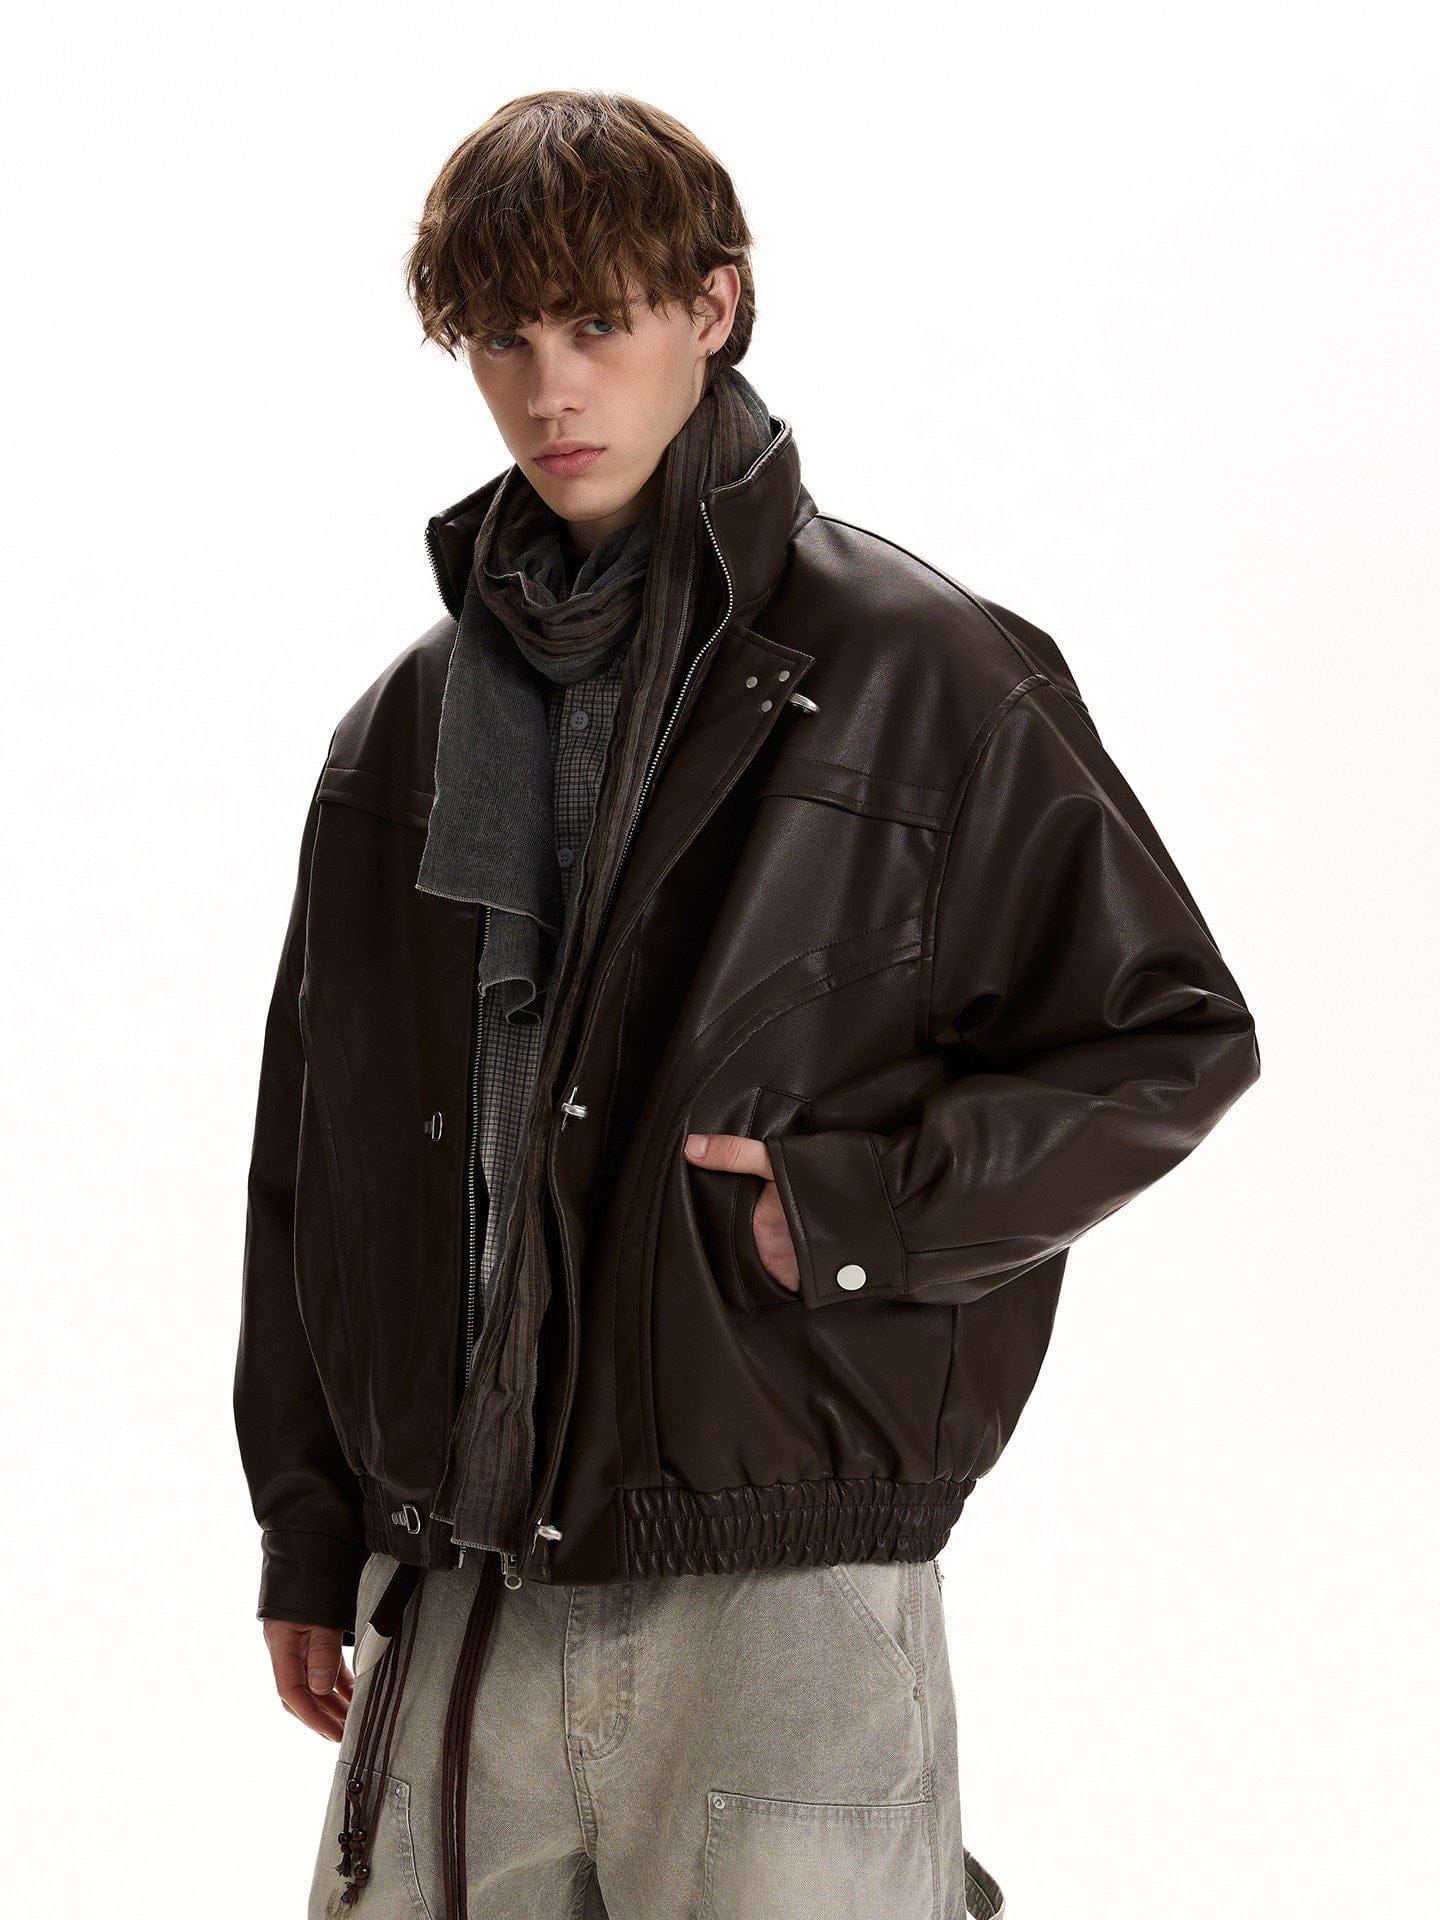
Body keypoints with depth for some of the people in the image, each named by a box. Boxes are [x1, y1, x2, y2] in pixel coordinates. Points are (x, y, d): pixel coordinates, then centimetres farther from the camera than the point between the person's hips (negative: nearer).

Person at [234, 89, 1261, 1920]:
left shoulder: (927, 673, -2)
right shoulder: (407, 729, 12)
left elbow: (1171, 1034, 1)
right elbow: (311, 1150, 16)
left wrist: (858, 1201, -11)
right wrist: (309, 1529, 13)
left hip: (787, 1601, -4)